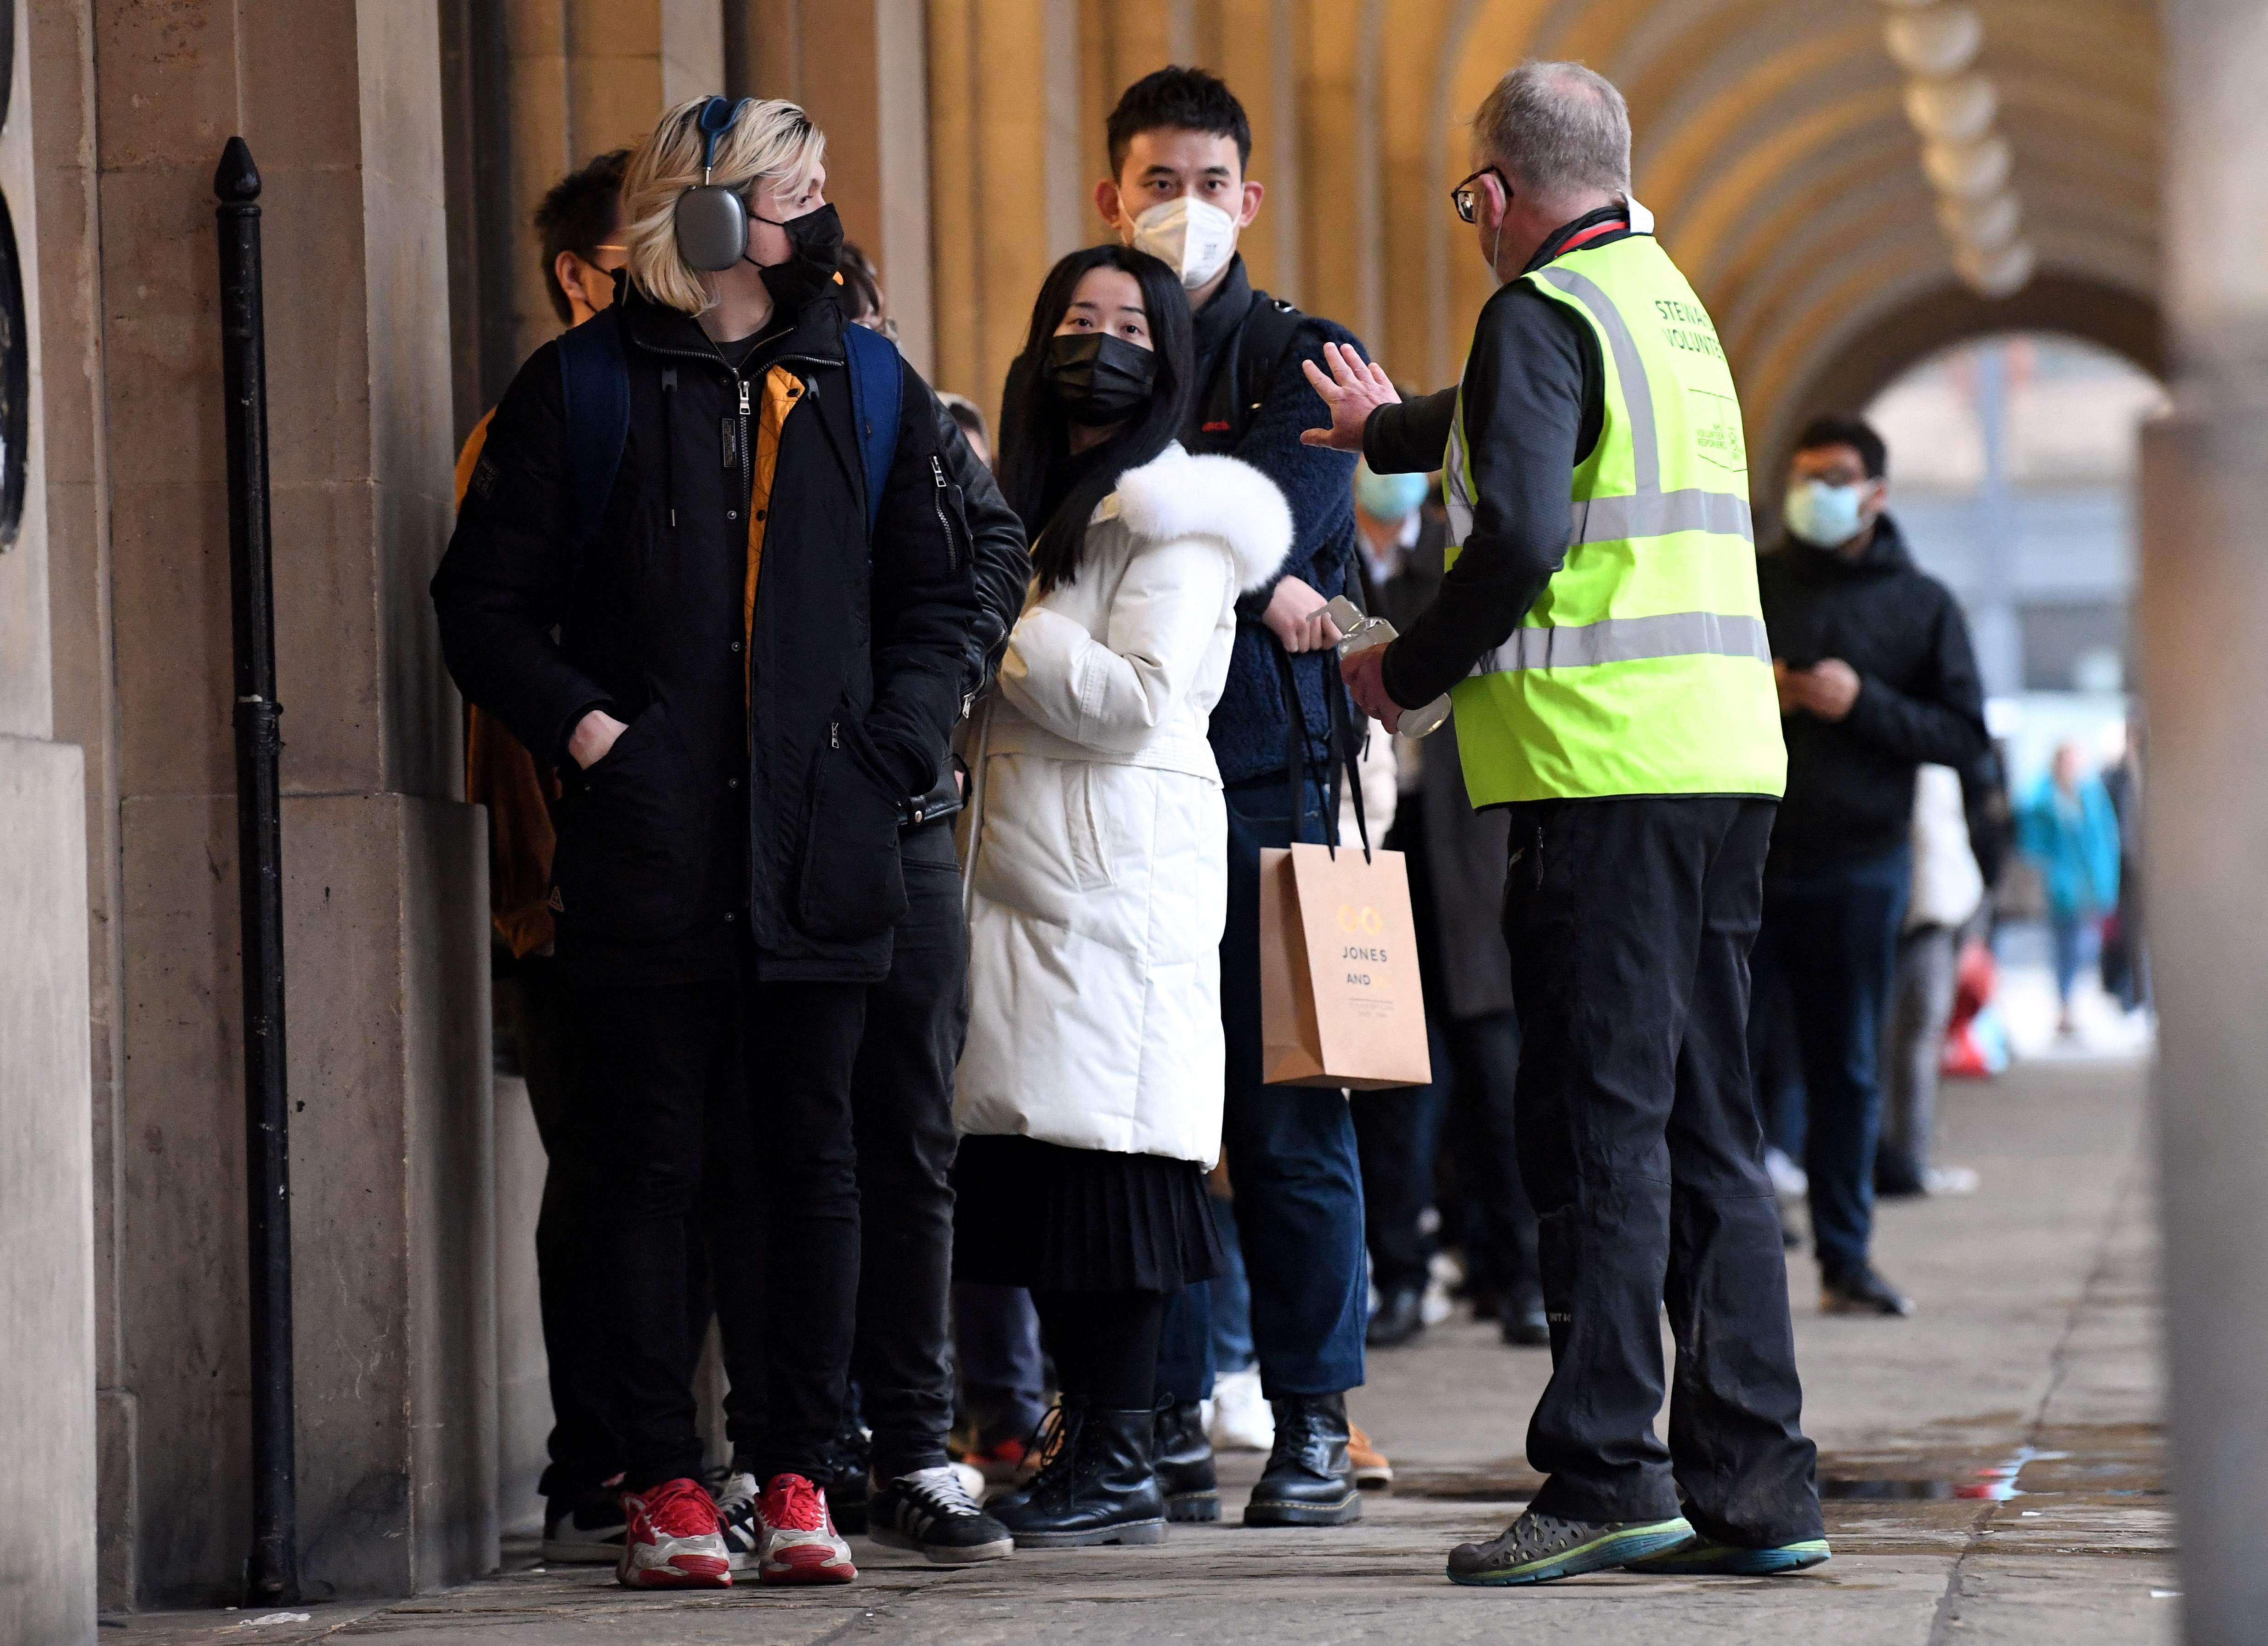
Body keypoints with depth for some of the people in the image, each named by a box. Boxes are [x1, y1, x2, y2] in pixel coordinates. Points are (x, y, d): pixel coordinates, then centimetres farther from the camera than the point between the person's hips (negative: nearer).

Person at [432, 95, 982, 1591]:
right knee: (651, 1170, 0)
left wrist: (893, 750, 0)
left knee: (814, 1167, 4)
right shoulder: (582, 390, 3)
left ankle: (799, 1475, 10)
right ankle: (665, 1483, 5)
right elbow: (486, 600, 3)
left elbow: (939, 597, 15)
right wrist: (581, 727, -10)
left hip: (822, 851, 3)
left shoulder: (867, 387, 11)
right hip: (647, 851, -2)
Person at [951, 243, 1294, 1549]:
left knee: (1107, 1153, -9)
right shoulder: (1040, 501, 21)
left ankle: (1124, 1466, -6)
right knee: (1039, 1159, 4)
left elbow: (1138, 702, -13)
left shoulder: (1174, 512, -4)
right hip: (1028, 874, 8)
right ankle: (1086, 1442, 9)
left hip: (1122, 869, -8)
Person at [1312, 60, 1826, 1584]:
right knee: (1708, 1126, 9)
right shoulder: (1672, 302, 20)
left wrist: (1403, 673, -4)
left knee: (1601, 1124, -7)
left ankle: (1608, 1471, -10)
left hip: (1604, 765, -8)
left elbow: (1518, 543, -18)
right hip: (1726, 756, 8)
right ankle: (1754, 1485, 8)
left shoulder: (1541, 315, -7)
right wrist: (1392, 426, 56)